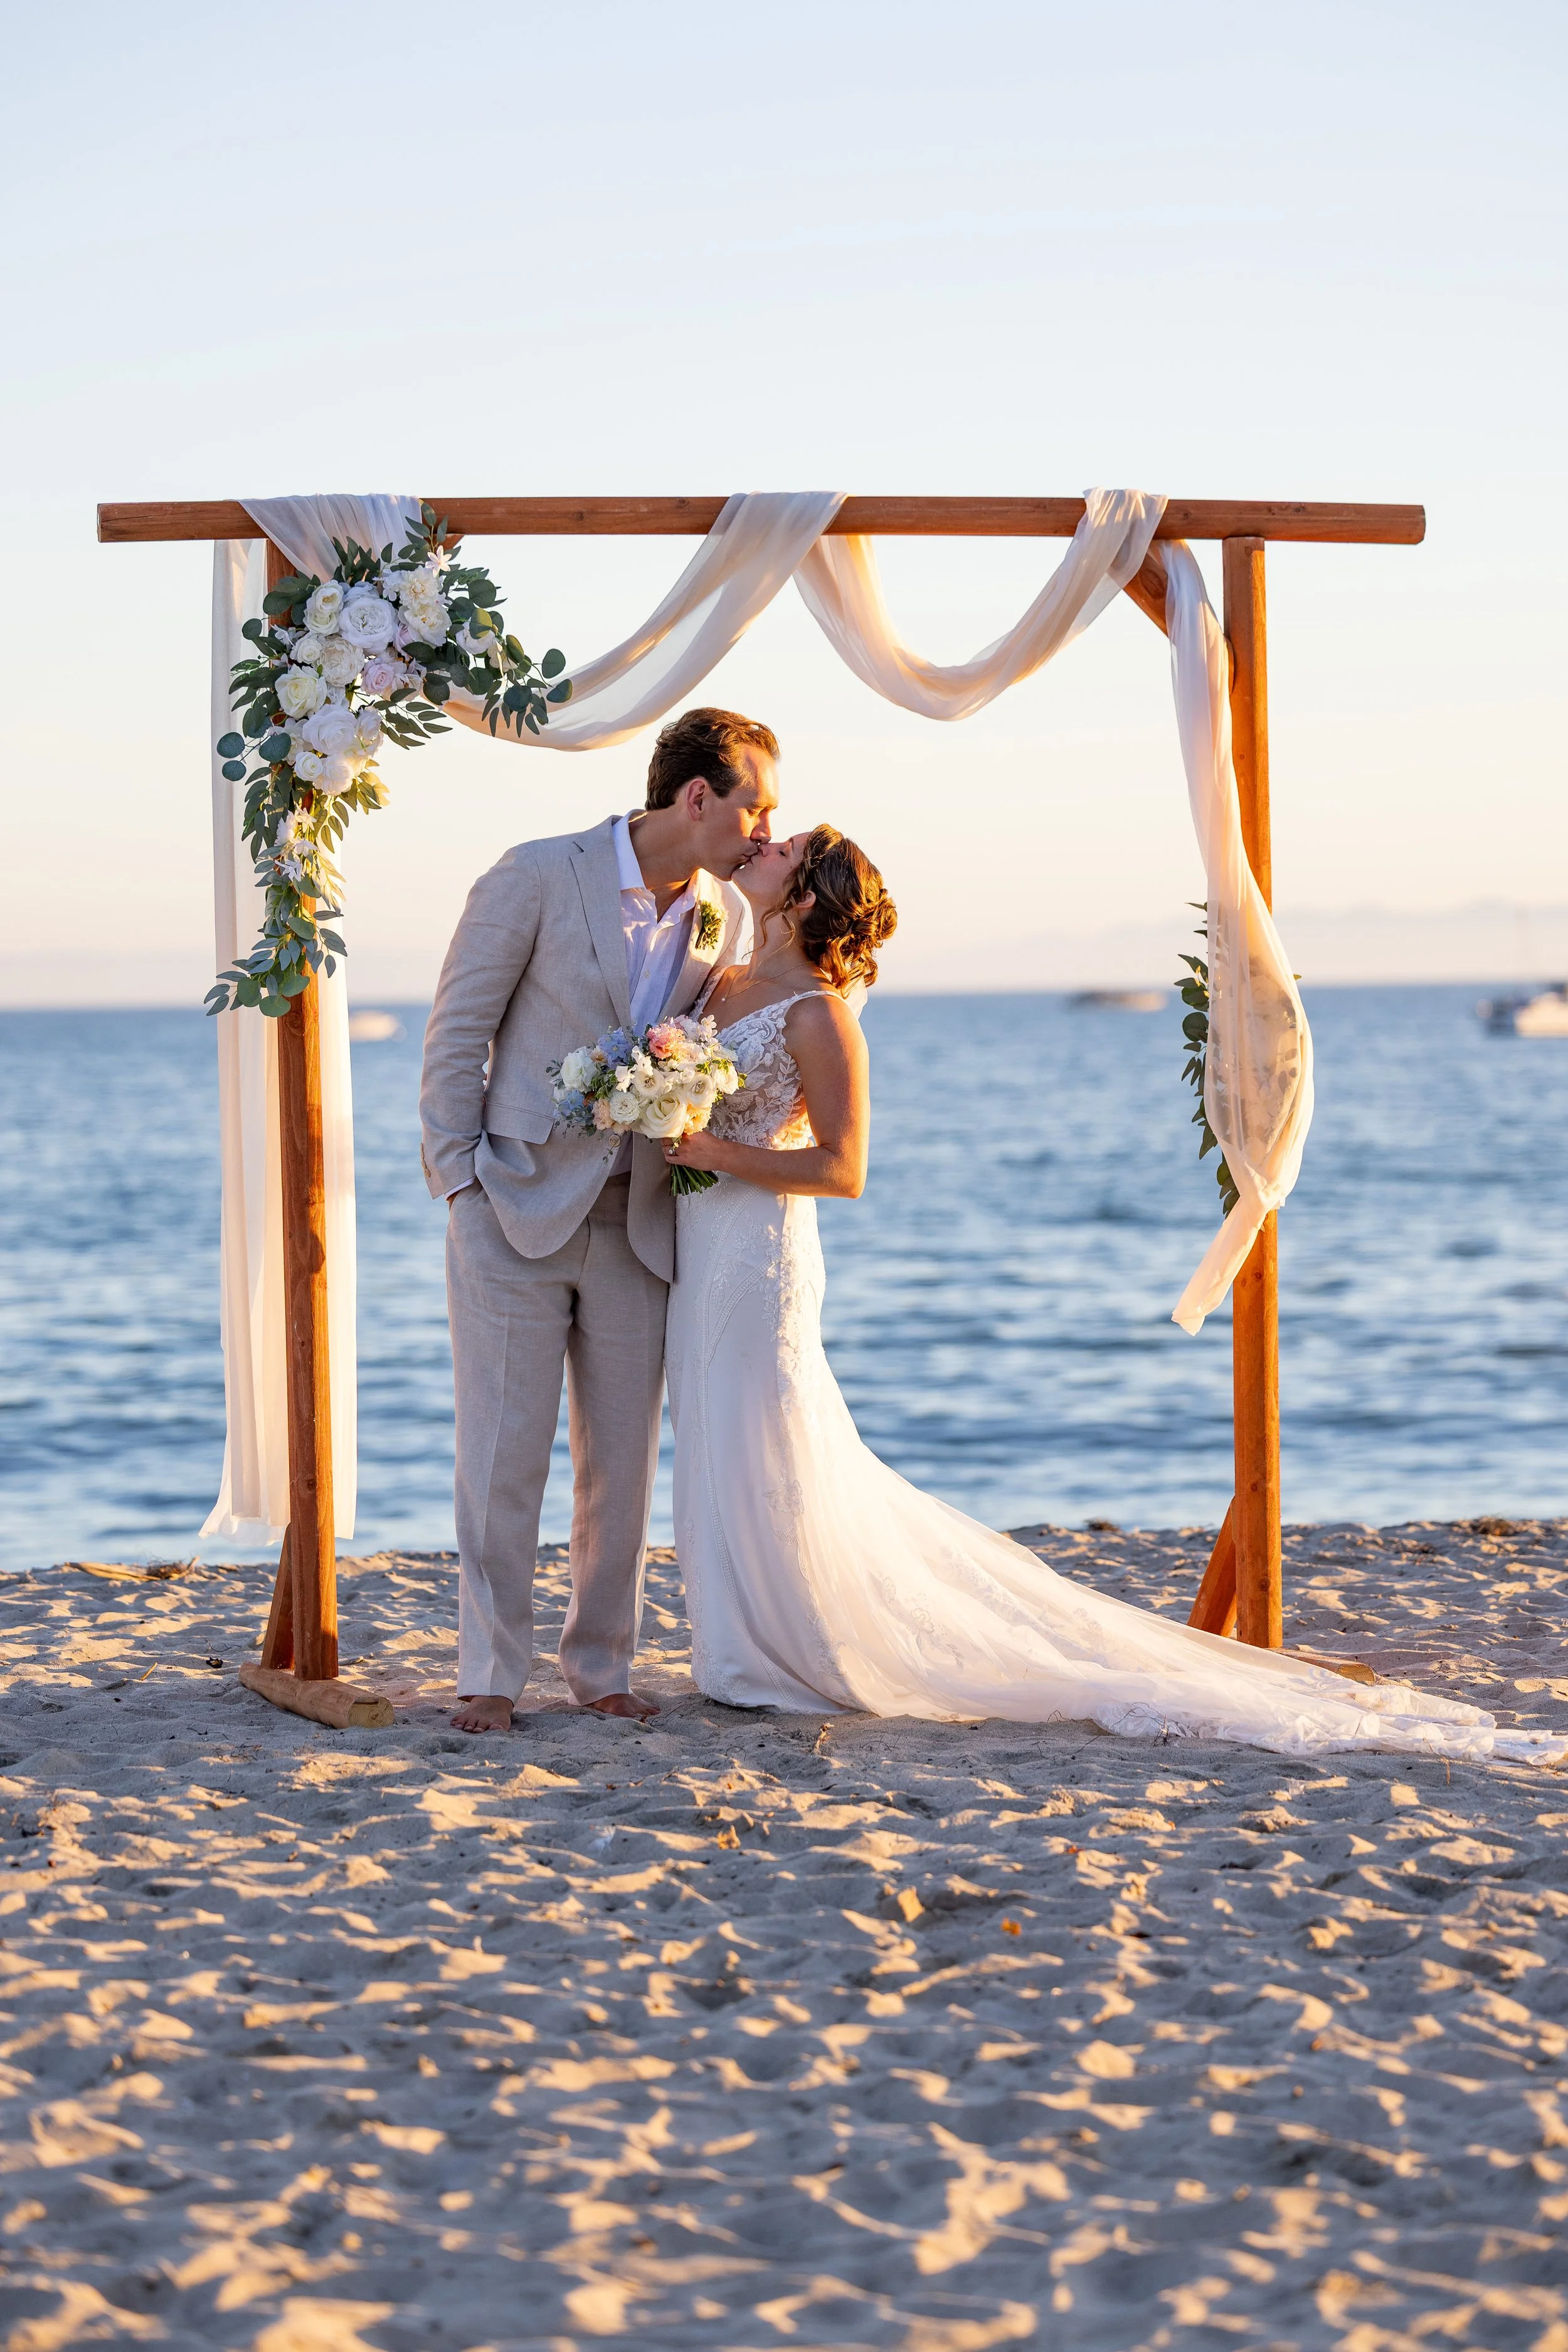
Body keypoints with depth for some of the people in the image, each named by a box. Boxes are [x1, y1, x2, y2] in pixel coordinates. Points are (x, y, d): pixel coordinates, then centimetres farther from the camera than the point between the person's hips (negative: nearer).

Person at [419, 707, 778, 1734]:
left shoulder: (728, 917, 4)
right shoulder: (537, 877, -9)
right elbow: (458, 1031, -5)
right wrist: (459, 1178, -8)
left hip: (637, 1224, 4)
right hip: (517, 1212, -4)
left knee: (624, 1457, 7)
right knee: (505, 1453, -2)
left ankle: (603, 1664, 19)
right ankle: (492, 1672, 8)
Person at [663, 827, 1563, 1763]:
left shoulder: (816, 1014, -16)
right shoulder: (724, 985, 9)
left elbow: (840, 1171, -18)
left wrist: (711, 1150, -20)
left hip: (761, 1257, -9)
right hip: (702, 1260, 9)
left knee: (774, 1487, -2)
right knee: (726, 1473, 15)